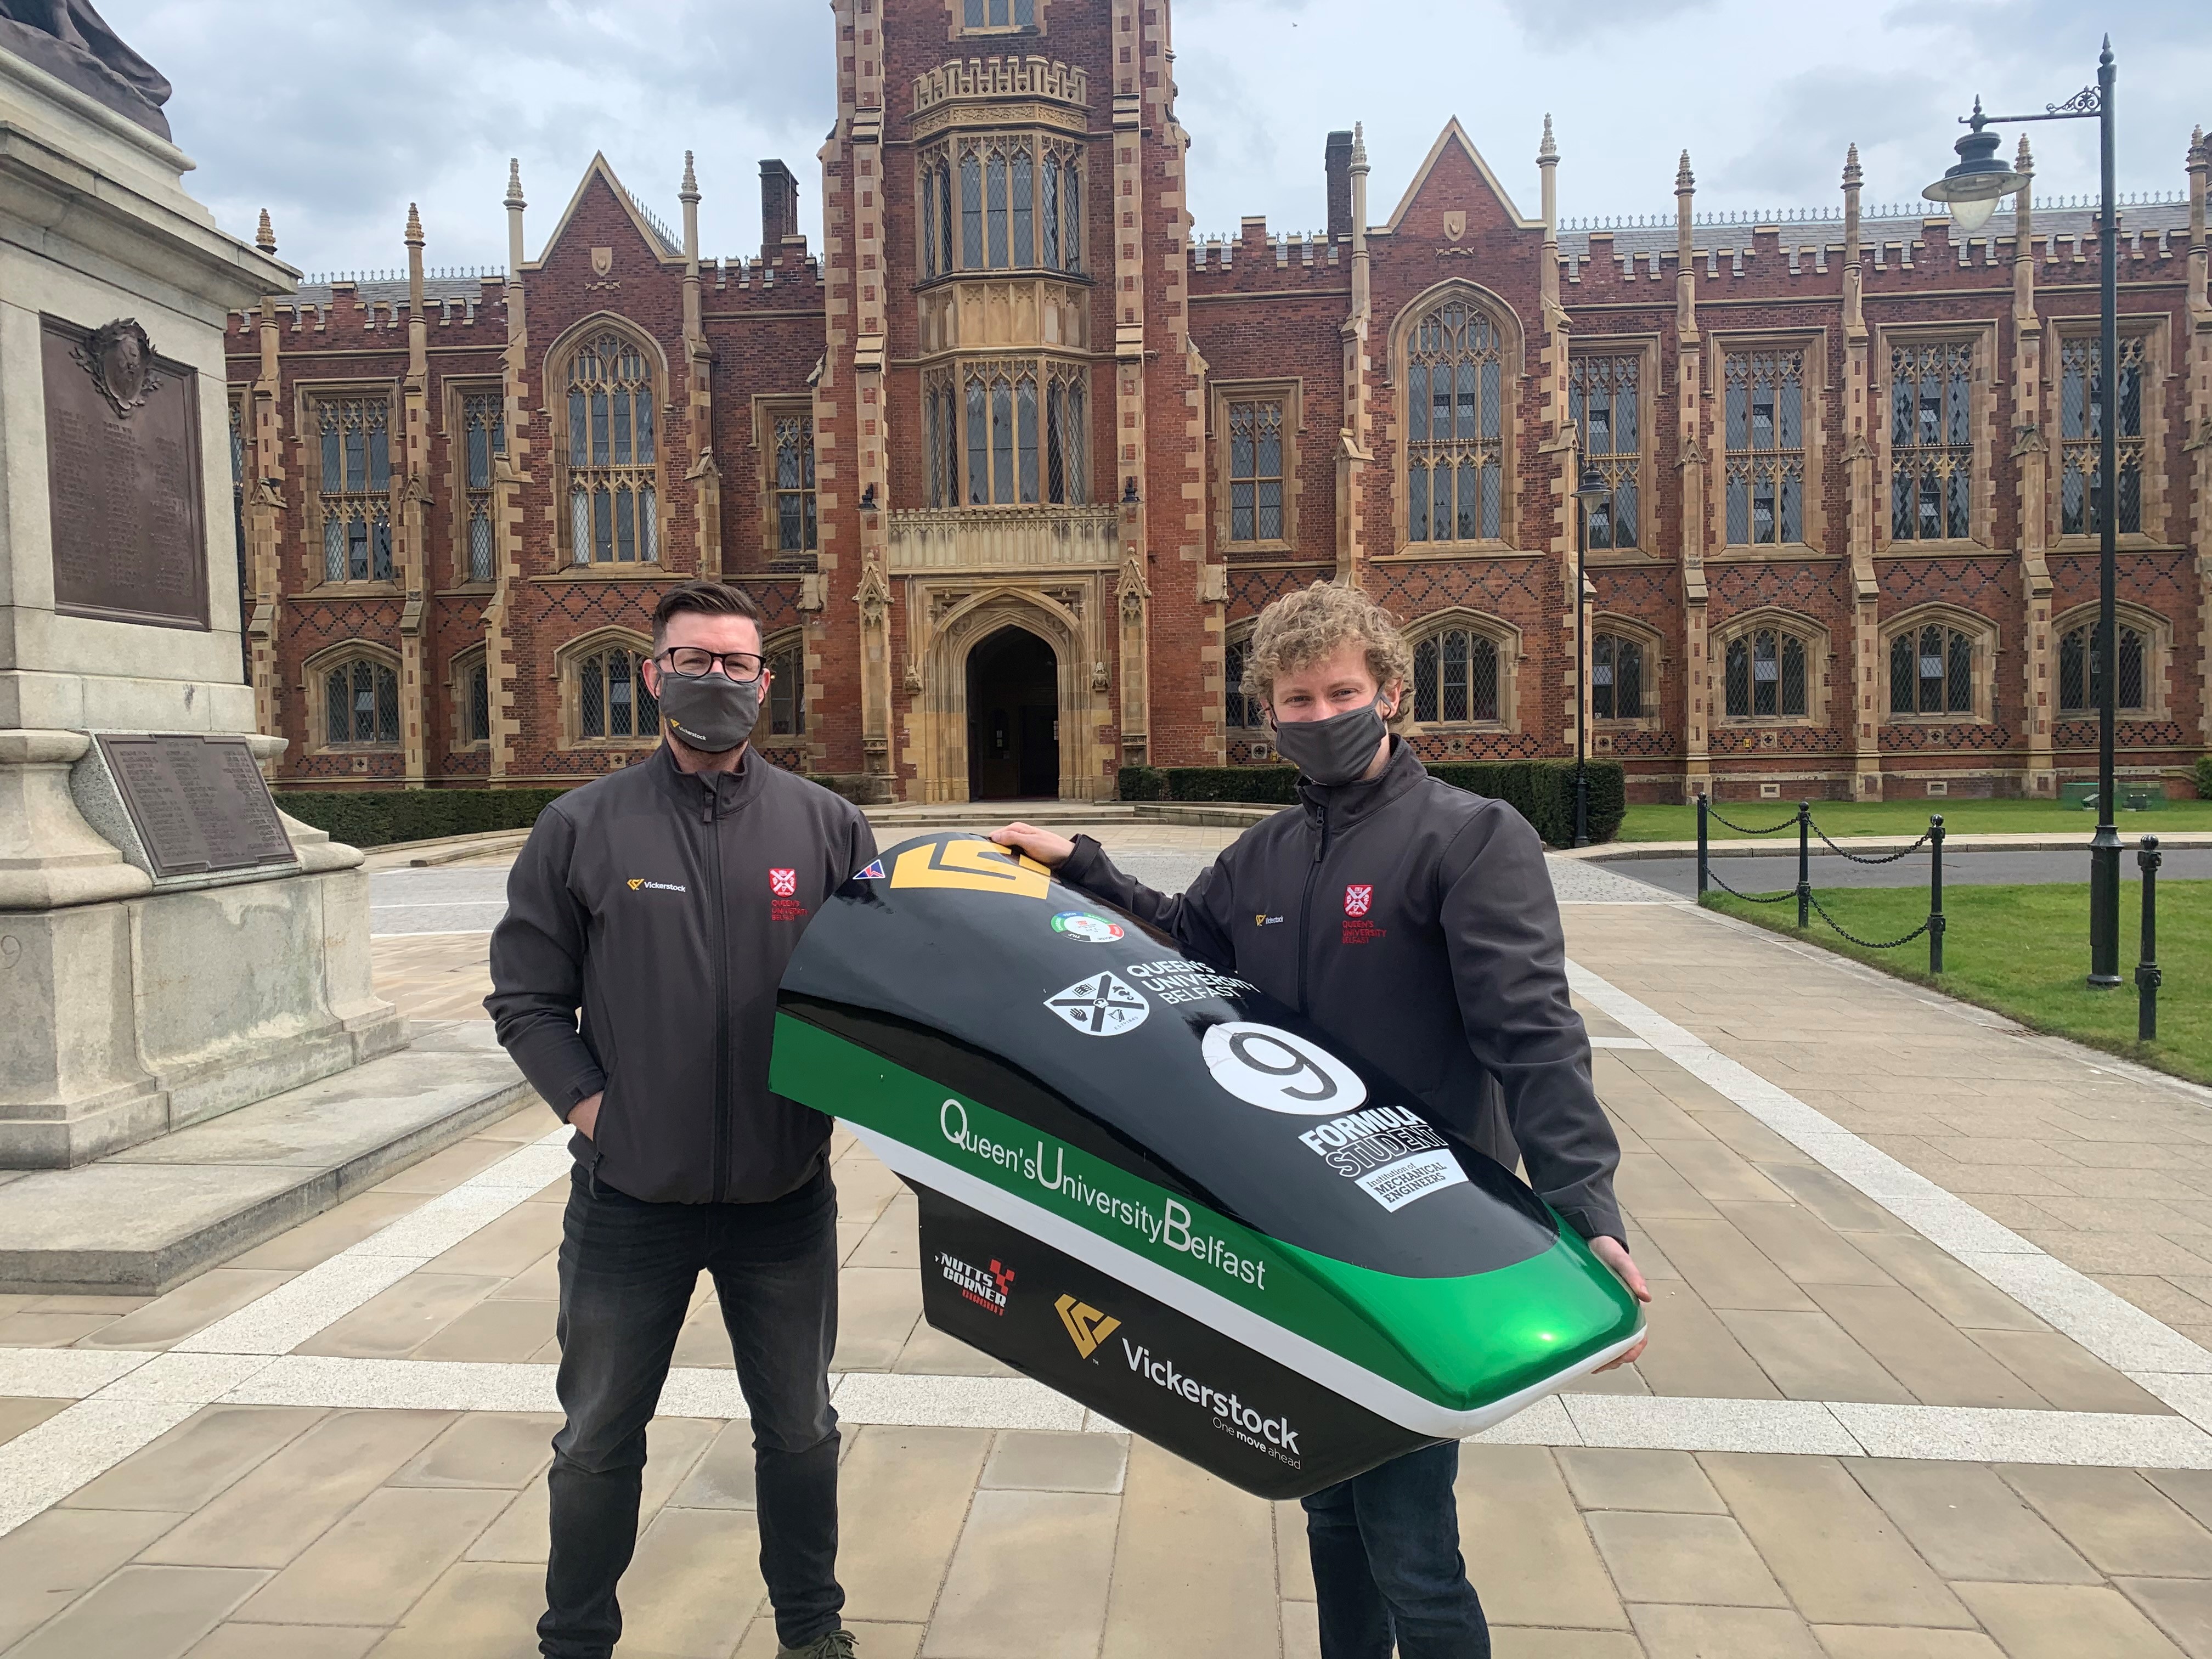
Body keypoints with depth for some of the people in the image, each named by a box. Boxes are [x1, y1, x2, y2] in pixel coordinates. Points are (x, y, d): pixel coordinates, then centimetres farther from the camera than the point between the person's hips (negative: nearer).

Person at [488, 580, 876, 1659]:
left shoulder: (825, 825, 0)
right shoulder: (582, 828, -2)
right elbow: (526, 994, 1)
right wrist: (588, 1103, -9)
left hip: (785, 1196, 1)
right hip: (628, 1197, 0)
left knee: (800, 1431, 17)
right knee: (597, 1444, 16)